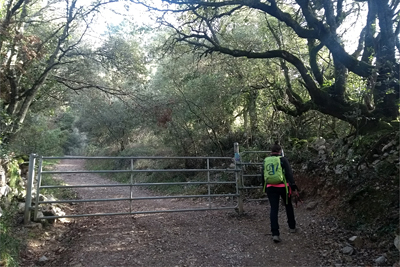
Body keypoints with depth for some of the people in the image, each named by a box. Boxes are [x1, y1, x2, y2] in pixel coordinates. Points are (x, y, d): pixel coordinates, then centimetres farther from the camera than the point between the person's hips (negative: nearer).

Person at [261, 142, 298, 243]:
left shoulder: (266, 161, 8)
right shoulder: (283, 160, -3)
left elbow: (263, 176, 13)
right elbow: (289, 173, -10)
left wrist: (265, 186, 23)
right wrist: (293, 185, -7)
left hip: (270, 188, 2)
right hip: (283, 187, -2)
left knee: (274, 209, 2)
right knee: (288, 206, 20)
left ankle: (275, 234, -5)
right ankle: (292, 227, 33)